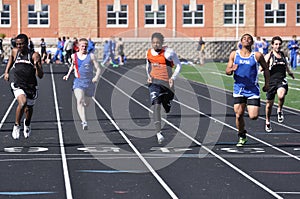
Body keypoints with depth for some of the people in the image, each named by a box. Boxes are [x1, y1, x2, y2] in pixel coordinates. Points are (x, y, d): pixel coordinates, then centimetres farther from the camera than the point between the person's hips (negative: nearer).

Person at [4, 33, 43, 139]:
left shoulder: (34, 55, -11)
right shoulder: (15, 52, -1)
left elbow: (40, 76, -14)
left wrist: (37, 66, -32)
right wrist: (6, 72, 18)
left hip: (31, 87, 0)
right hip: (18, 86, 0)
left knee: (28, 108, 19)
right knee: (22, 102, -29)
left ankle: (27, 124, 54)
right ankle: (17, 125, -9)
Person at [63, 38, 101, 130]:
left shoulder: (91, 56, -1)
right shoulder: (74, 56, 6)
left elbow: (98, 69, -3)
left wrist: (96, 77, -21)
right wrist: (68, 75, 19)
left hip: (89, 83, 0)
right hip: (78, 82, 0)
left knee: (86, 103, 15)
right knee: (80, 101, -24)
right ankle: (84, 122, -33)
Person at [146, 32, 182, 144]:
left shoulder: (168, 52, -9)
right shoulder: (149, 53, 5)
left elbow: (178, 65, -1)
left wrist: (173, 77, -14)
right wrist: (148, 76, 7)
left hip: (166, 83, -2)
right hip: (154, 83, 2)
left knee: (168, 108, 12)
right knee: (156, 106, -18)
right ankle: (158, 133, -22)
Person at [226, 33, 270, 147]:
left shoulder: (257, 55, -2)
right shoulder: (234, 54, 2)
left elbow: (266, 69, 11)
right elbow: (227, 71, 3)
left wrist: (267, 84, 6)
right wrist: (232, 69, -19)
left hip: (253, 90, -1)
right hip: (239, 89, 1)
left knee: (253, 116, -10)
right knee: (239, 115, -3)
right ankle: (242, 137, 18)